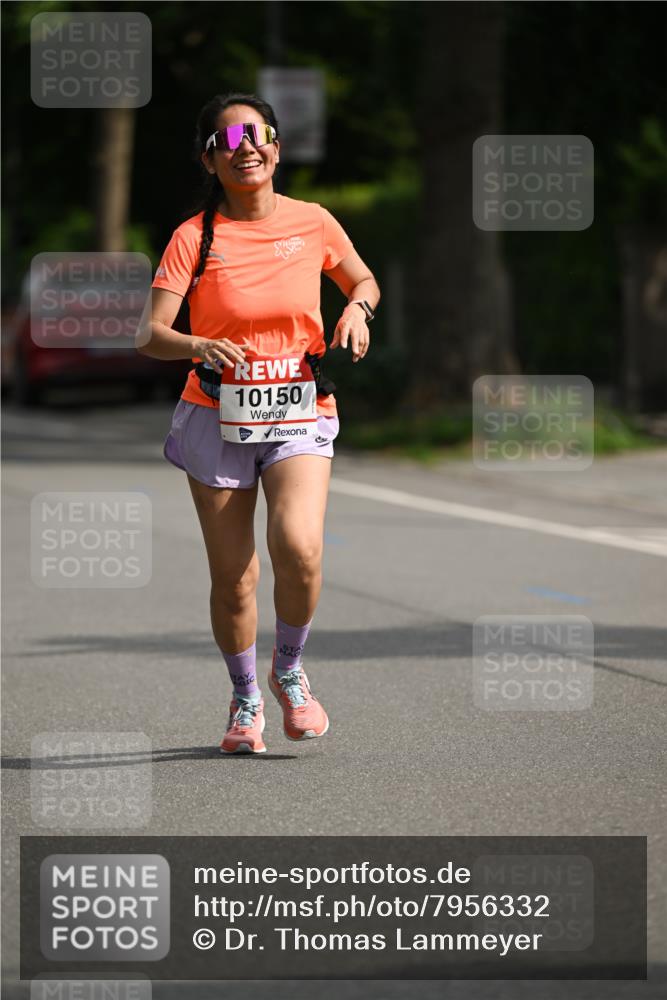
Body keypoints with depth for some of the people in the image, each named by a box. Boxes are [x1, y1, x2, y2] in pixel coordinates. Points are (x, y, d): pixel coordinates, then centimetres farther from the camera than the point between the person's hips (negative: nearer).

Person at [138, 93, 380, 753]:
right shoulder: (195, 238, -4)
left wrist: (356, 308, -3)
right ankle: (245, 699, 27)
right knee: (232, 580, 1)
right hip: (218, 419, 0)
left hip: (299, 415, 0)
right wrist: (199, 346, -31)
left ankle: (289, 672, 5)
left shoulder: (312, 223, 2)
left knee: (299, 549, -23)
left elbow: (364, 281, 20)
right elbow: (151, 334, -11)